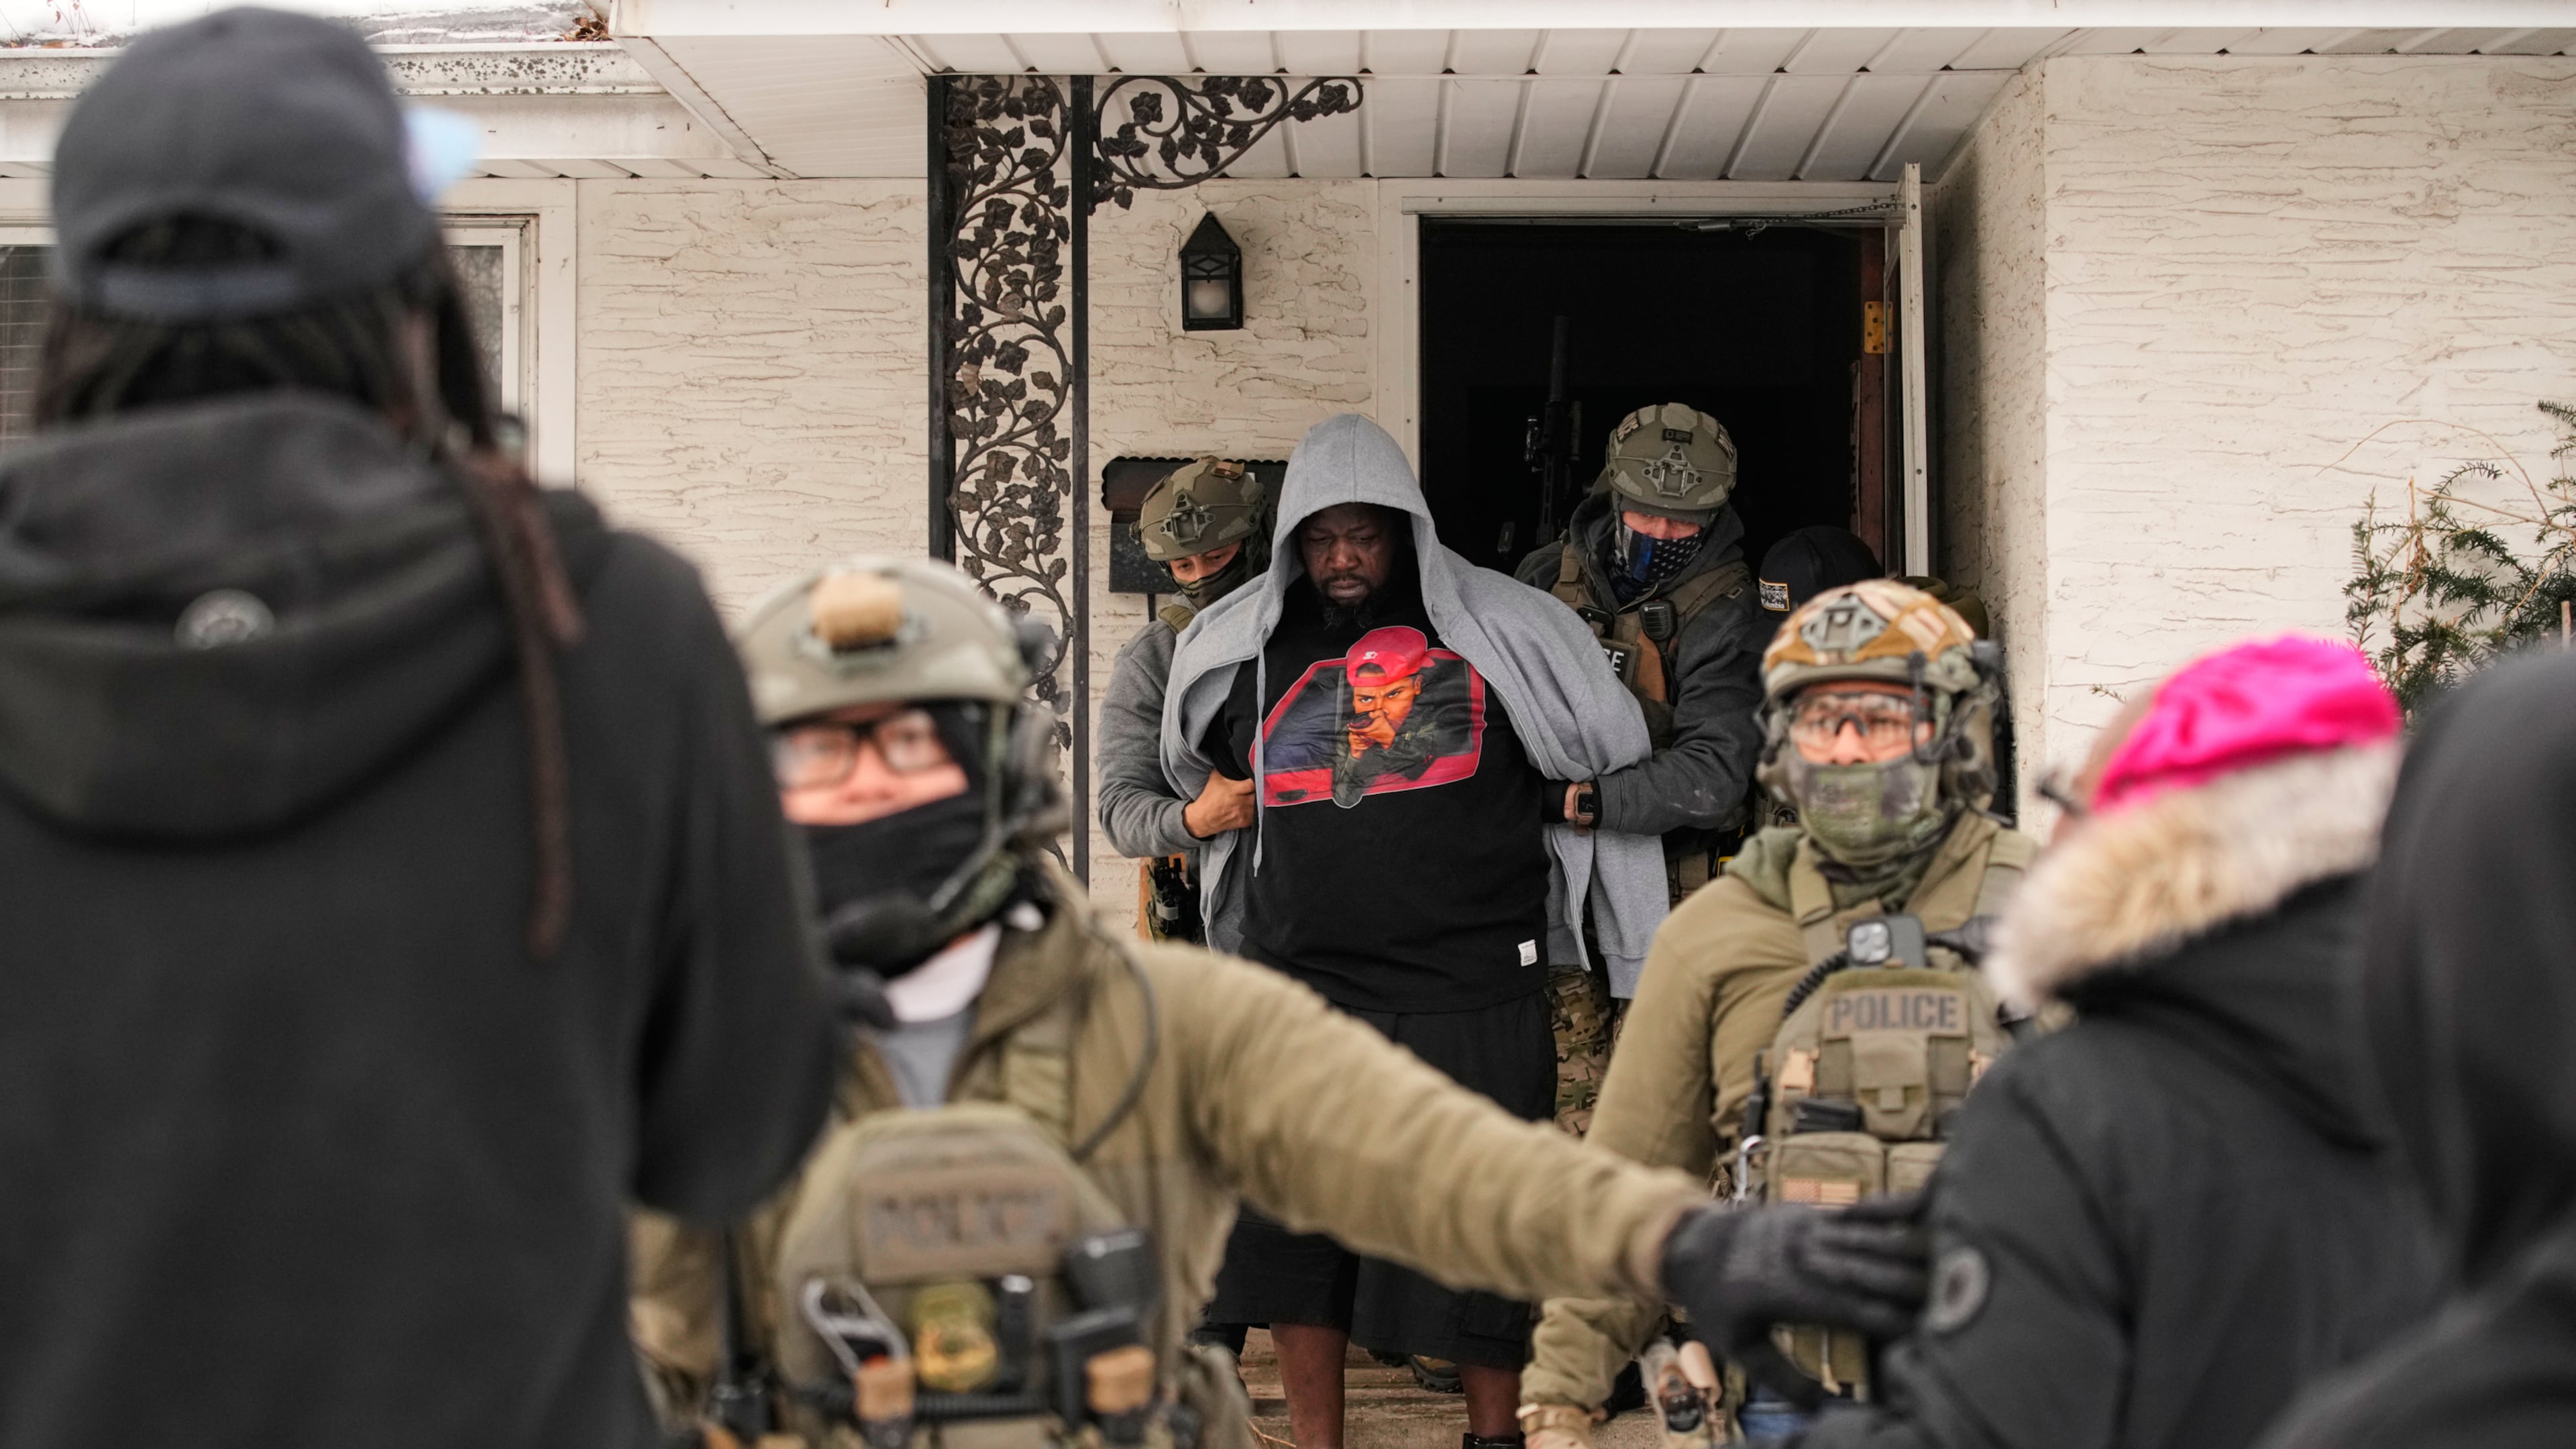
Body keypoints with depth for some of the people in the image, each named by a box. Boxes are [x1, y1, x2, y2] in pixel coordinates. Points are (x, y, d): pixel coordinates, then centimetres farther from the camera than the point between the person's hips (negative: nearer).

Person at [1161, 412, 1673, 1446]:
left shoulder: (1500, 629, 2)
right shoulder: (1249, 652, 10)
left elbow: (1618, 757, 12)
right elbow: (1201, 776, 30)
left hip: (1469, 989, -3)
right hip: (1302, 984, 3)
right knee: (1292, 1231, 4)